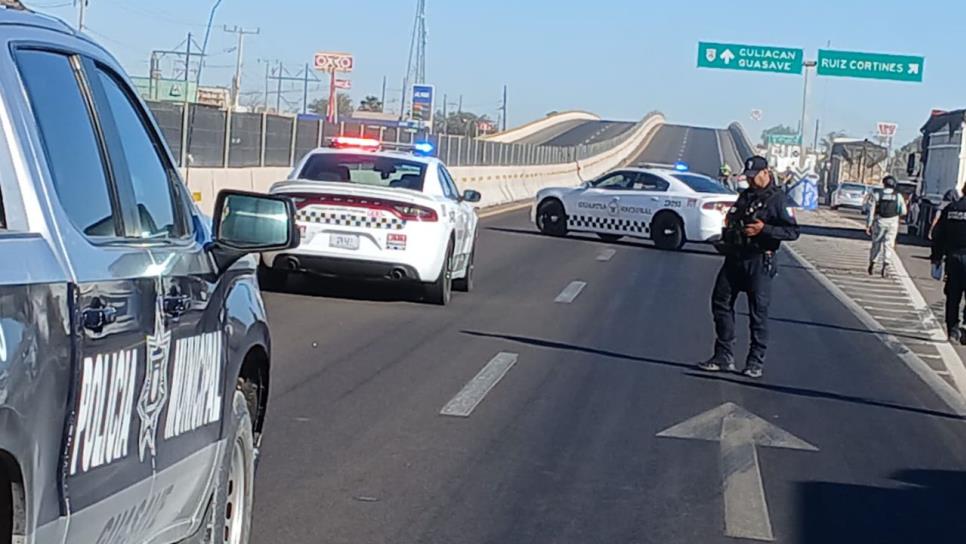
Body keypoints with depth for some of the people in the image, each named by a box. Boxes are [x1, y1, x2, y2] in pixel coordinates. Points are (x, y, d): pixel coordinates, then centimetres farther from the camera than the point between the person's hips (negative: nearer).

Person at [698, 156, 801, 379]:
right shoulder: (745, 196, 15)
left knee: (758, 312, -2)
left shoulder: (778, 199, -7)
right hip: (734, 258, 7)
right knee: (721, 302, 6)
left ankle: (756, 362, 6)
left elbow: (793, 231, -13)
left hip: (759, 262, -7)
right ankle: (724, 356, 12)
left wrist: (764, 229, -23)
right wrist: (726, 237, 11)